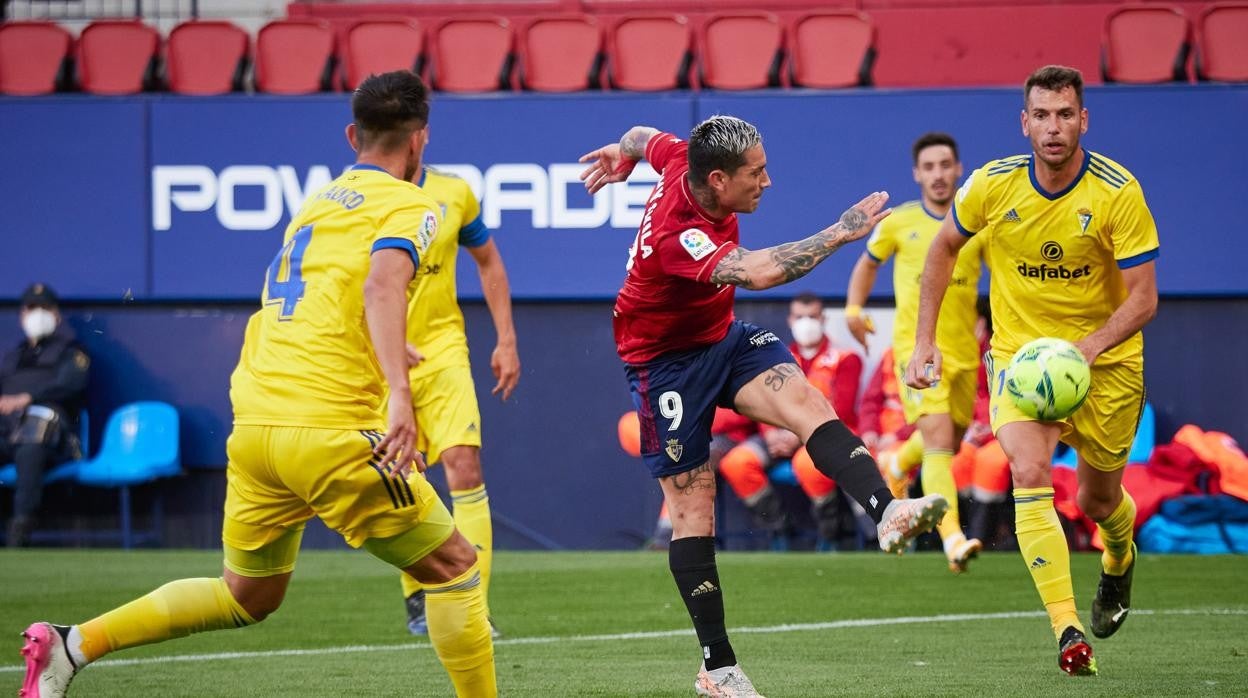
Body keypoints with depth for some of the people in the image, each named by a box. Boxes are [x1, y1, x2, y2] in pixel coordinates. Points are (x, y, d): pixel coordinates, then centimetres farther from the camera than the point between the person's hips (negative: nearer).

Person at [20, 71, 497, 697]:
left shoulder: (318, 201, 22)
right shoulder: (411, 206, -1)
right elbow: (381, 285, -22)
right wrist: (398, 392, -33)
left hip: (252, 425, 7)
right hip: (331, 432, -7)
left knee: (248, 597, 21)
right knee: (454, 569, 7)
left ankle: (71, 644, 15)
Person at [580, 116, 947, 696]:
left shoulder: (682, 162, -10)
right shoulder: (677, 236, -34)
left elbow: (645, 137, 15)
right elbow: (757, 273, -49)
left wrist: (621, 154, 38)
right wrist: (839, 234, -44)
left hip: (722, 337, 7)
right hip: (665, 360, -7)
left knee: (807, 404, -22)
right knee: (693, 510, -4)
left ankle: (886, 512, -44)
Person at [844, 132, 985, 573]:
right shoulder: (898, 222, 1)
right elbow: (868, 262, 18)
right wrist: (853, 309, 2)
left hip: (964, 350, 3)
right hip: (917, 347, -3)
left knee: (950, 444, 17)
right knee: (939, 439, -20)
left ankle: (896, 468, 52)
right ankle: (953, 540, -30)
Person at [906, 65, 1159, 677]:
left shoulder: (1118, 192, -18)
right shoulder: (992, 185, -11)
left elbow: (1143, 299, -17)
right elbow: (944, 248, 8)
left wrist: (1082, 351, -33)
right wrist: (925, 339, 3)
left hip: (1105, 358, 0)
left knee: (1098, 499, 13)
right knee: (1029, 474, -24)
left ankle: (1120, 560, 53)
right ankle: (1069, 632, -29)